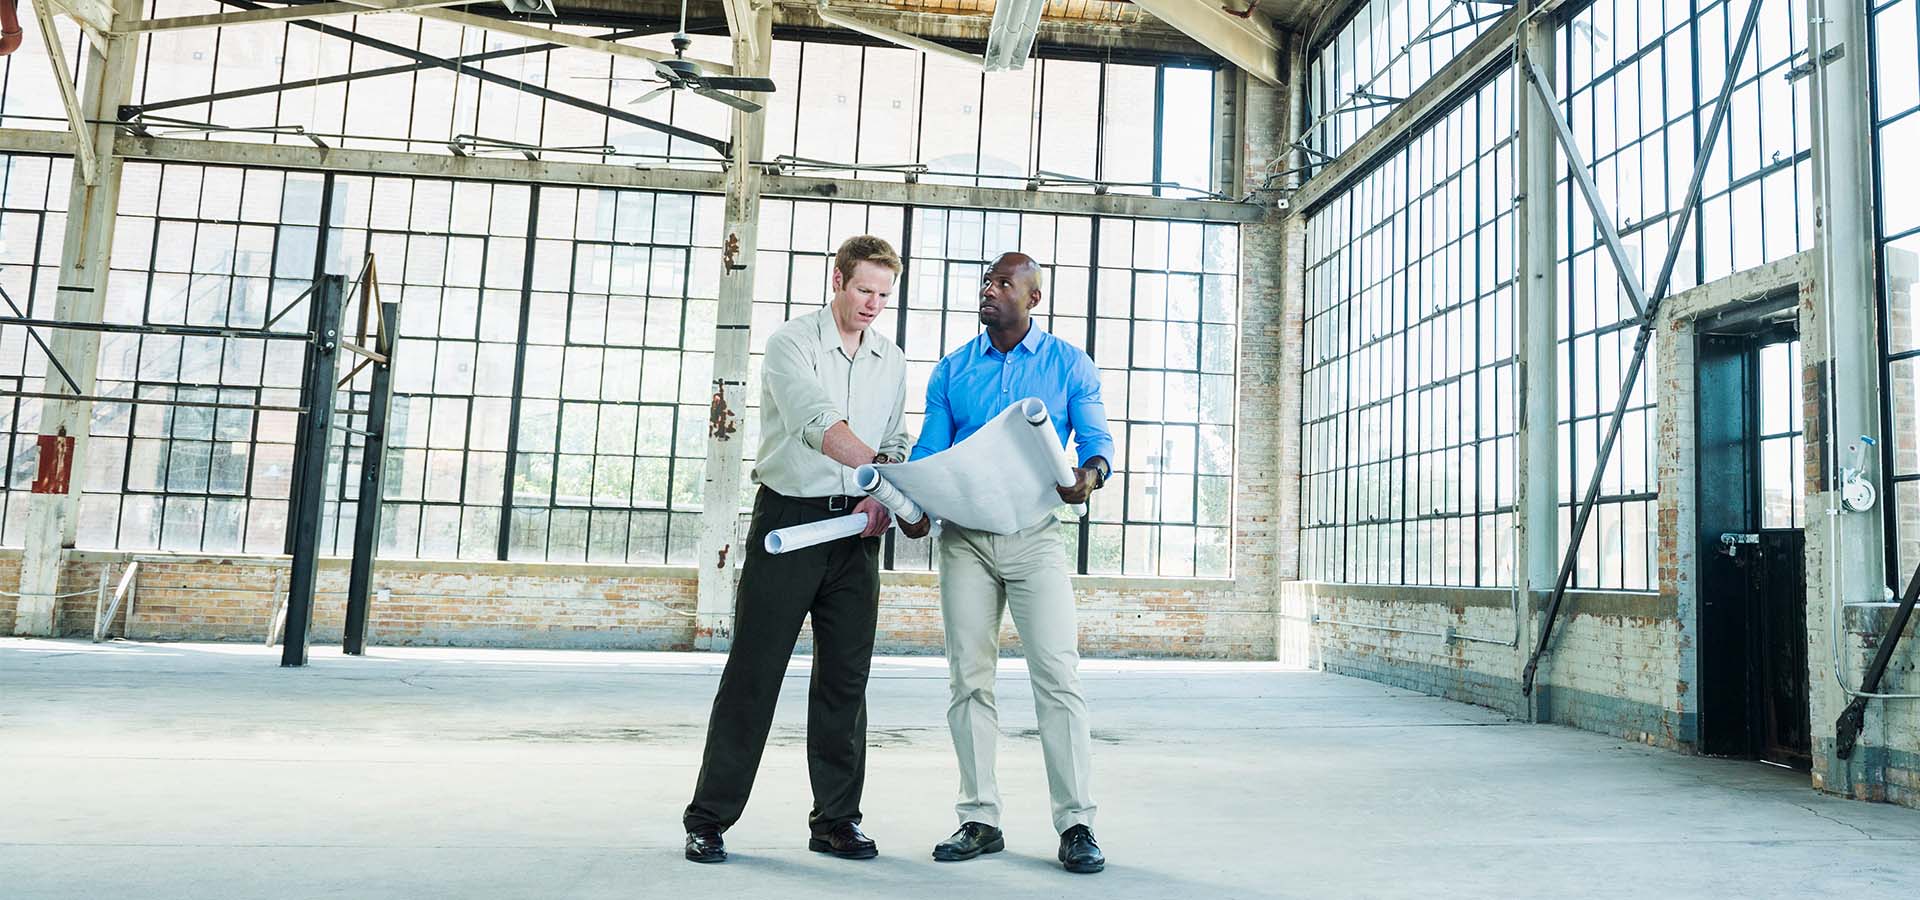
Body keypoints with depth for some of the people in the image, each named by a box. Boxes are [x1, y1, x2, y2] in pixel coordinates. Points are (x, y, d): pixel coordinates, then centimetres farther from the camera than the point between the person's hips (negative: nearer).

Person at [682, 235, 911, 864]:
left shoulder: (891, 360, 12)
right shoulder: (792, 342, -6)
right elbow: (816, 421, -23)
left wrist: (882, 497, -5)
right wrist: (880, 471, -37)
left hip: (855, 526, 5)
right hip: (789, 516, -4)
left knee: (845, 677, 6)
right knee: (753, 671, -2)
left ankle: (835, 820, 15)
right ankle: (709, 819, 9)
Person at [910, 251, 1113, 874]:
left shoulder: (1069, 365, 6)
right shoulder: (953, 369, 12)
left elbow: (1097, 437, 2)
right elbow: (929, 451, 10)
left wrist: (1091, 473, -22)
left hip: (1035, 535, -2)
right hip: (964, 535, 3)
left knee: (1057, 674, -9)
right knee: (969, 678, 4)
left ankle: (1076, 823, -2)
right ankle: (979, 819, 13)